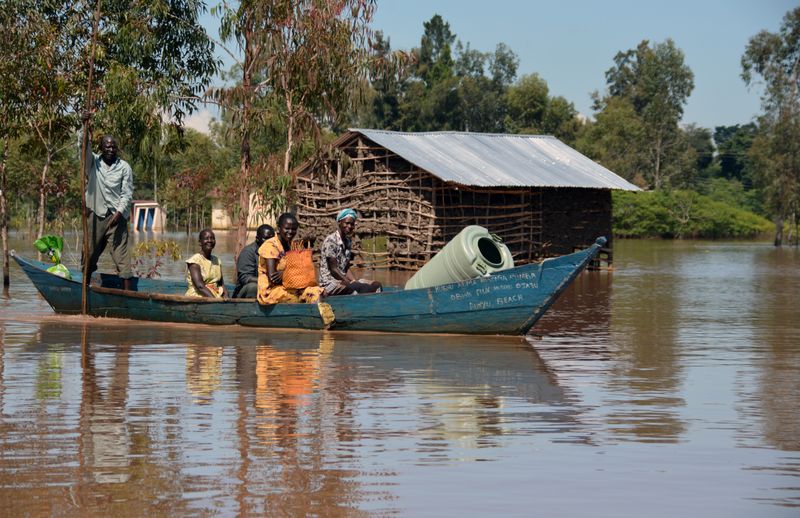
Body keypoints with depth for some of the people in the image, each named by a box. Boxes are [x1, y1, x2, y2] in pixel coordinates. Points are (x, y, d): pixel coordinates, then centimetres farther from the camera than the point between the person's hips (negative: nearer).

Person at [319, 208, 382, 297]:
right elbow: (333, 269, -14)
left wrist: (355, 282, -3)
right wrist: (351, 284, -17)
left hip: (343, 281, 9)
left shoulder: (348, 242, 15)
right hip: (329, 284, -9)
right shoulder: (330, 241, -11)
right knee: (363, 288, -32)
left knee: (377, 285, -5)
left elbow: (346, 269, 14)